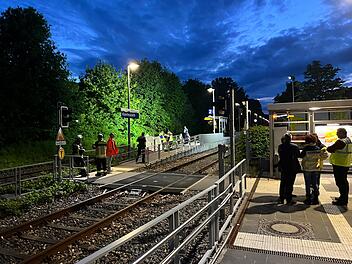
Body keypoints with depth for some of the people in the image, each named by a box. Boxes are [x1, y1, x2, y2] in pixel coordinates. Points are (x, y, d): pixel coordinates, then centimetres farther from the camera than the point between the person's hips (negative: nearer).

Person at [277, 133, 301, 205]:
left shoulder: (280, 146, -6)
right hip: (292, 168, -4)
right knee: (290, 184, 4)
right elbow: (298, 155, -3)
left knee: (283, 183, 16)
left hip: (283, 168, 4)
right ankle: (288, 200, 9)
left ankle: (281, 199, 23)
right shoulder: (294, 147, -15)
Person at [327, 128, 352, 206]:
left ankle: (342, 200, 1)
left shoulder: (341, 141, -21)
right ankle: (344, 198, 31)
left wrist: (327, 148, 1)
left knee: (340, 182, -4)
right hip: (345, 164, 10)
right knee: (344, 181, 19)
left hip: (339, 164, -10)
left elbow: (331, 149, -19)